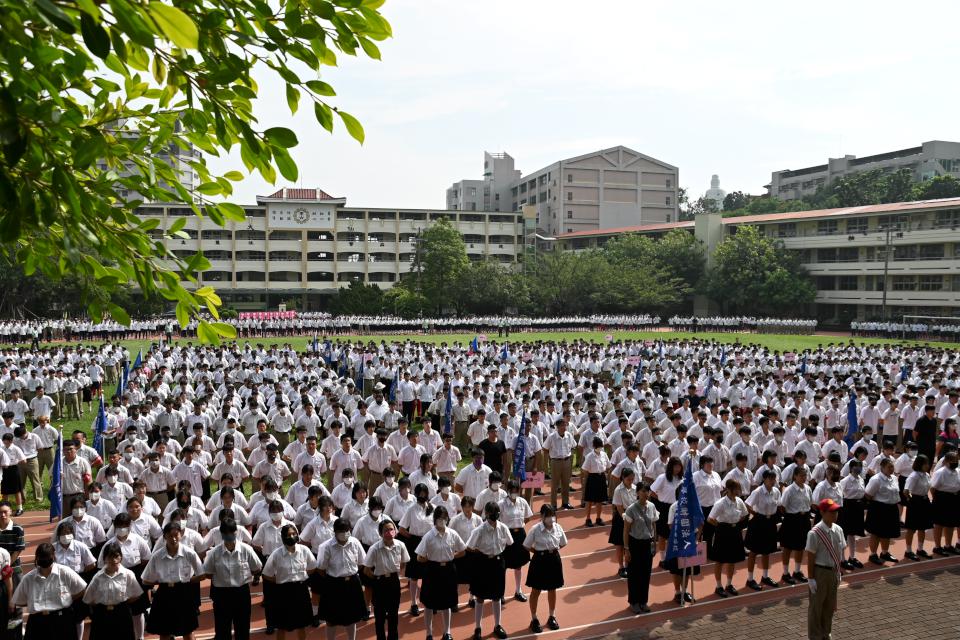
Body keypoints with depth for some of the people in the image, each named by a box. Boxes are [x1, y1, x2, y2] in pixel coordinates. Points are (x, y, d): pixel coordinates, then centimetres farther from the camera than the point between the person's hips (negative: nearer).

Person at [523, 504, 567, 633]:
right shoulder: (535, 529, -19)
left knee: (552, 589, 18)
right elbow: (527, 546, -10)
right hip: (540, 560, -4)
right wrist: (540, 552, -6)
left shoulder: (558, 527, -7)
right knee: (536, 591, 10)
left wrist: (553, 550, 0)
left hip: (554, 560, 4)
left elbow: (563, 543, 9)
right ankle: (534, 620, 24)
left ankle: (552, 617, 35)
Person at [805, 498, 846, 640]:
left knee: (830, 604, 19)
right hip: (820, 572, -6)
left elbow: (839, 554, 8)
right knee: (816, 605, 8)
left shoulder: (838, 530, -3)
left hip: (833, 571, 6)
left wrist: (838, 573, 11)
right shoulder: (814, 533, -22)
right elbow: (810, 558, -16)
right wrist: (811, 578, -14)